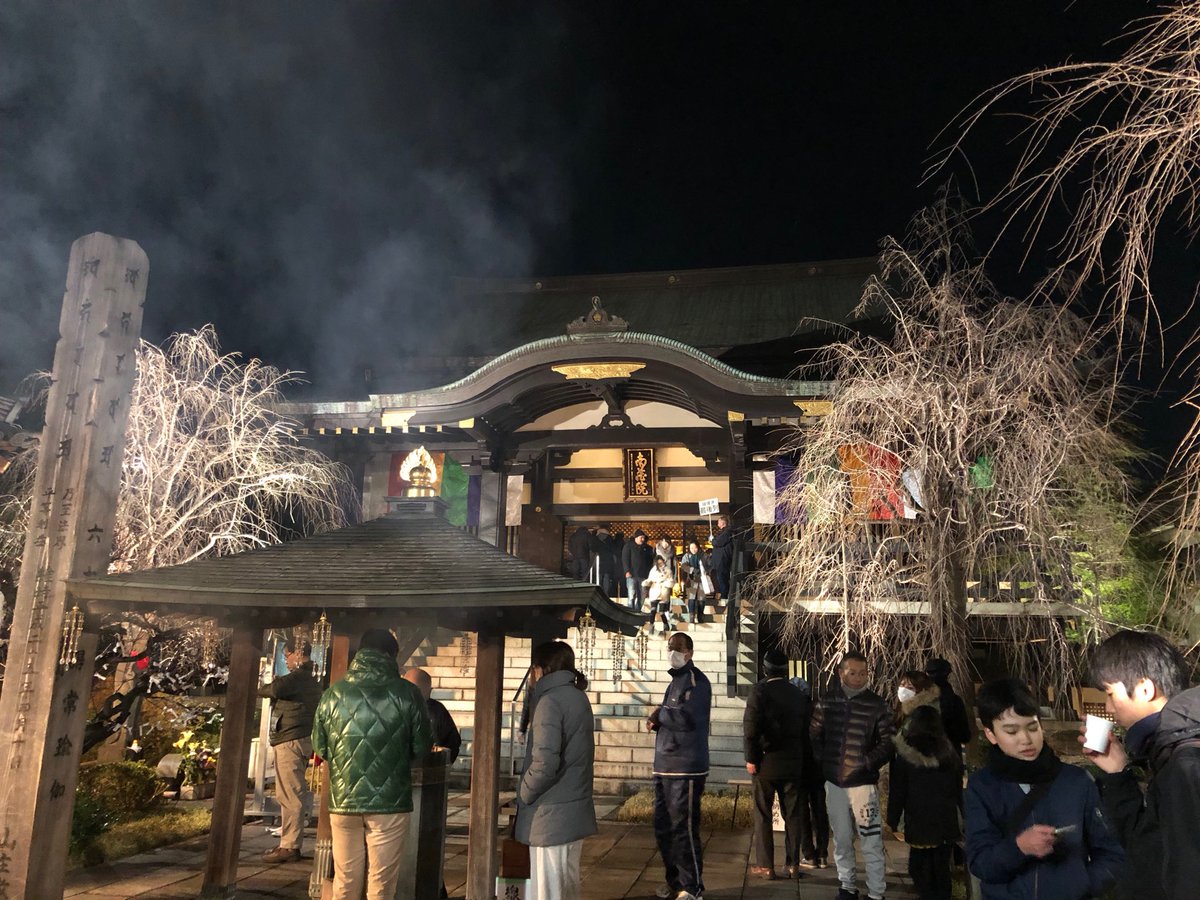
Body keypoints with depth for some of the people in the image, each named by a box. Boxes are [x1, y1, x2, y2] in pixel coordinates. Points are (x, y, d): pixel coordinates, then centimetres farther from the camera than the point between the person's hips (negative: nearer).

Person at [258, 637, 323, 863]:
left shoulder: (297, 678, -13)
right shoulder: (312, 681, 18)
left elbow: (275, 689, -25)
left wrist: (259, 689, -6)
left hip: (290, 741, -10)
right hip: (303, 740, 10)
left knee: (290, 796, -7)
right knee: (294, 795, 15)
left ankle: (289, 847, -4)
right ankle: (289, 843, 21)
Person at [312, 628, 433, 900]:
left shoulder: (332, 694, -2)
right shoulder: (406, 693, -9)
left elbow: (319, 747, 7)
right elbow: (422, 747, -3)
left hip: (344, 800, 3)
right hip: (390, 801, -2)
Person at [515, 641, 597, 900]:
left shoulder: (550, 701, -15)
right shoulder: (579, 697, 10)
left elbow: (545, 762, -23)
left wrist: (523, 795, -7)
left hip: (551, 815, -8)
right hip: (576, 810, 8)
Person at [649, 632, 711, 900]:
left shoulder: (696, 680, -10)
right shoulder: (675, 681, 18)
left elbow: (687, 717, -25)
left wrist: (659, 713, -8)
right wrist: (657, 721, 0)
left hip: (686, 769, -9)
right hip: (665, 767, 9)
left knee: (684, 829, -4)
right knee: (663, 828, 14)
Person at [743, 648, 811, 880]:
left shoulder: (760, 691, -10)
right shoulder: (799, 694, 5)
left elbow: (751, 728, -17)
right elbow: (806, 730, 9)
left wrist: (751, 758, -9)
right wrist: (805, 759, 14)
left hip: (766, 763, -4)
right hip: (793, 763, 4)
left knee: (763, 814, 5)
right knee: (792, 814, 11)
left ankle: (765, 866, 7)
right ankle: (792, 865, 15)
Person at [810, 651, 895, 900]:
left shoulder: (876, 704, -7)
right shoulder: (827, 701, 2)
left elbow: (889, 741, -4)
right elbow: (815, 736, 12)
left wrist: (868, 763, -13)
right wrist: (824, 762, 3)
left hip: (863, 782, -3)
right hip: (834, 782, 3)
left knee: (871, 842, -2)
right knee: (841, 840, 14)